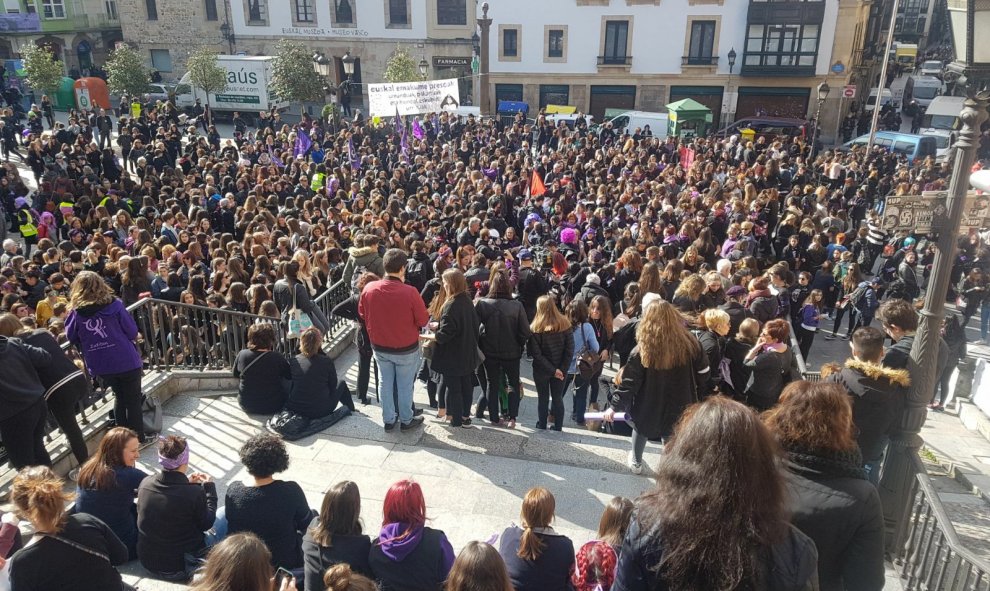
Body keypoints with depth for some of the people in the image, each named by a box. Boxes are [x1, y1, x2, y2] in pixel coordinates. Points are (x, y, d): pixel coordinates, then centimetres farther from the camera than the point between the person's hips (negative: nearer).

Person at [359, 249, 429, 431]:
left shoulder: (368, 289, -15)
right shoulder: (409, 292, -27)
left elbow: (362, 313, 3)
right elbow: (423, 320, -16)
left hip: (379, 347, 3)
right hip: (406, 348, -3)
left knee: (385, 383, 20)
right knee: (405, 385, 15)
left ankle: (388, 419, 33)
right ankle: (406, 420, 31)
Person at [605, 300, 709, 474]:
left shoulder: (642, 350, -21)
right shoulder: (690, 343, -15)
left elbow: (629, 383, -16)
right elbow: (703, 373, -3)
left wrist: (615, 406, -7)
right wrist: (688, 390, 15)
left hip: (649, 409, 0)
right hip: (679, 409, 0)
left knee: (640, 428, 28)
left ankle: (636, 463, 48)